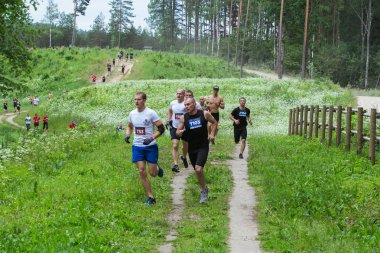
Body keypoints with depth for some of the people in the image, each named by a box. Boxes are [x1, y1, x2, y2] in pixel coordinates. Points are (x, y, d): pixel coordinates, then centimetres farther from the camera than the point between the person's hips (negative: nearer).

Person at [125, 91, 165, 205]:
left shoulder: (151, 113, -12)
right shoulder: (132, 114, 3)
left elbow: (161, 129, -9)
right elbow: (129, 126, 21)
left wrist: (151, 138, -21)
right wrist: (127, 135, 1)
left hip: (151, 147, -4)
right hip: (137, 147, 4)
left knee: (153, 173, -1)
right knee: (142, 172, -2)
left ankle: (157, 168, 37)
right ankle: (150, 197, 7)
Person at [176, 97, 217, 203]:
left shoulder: (204, 114, -7)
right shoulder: (183, 118, -3)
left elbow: (214, 122, 10)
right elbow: (178, 132, 2)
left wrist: (212, 134, -2)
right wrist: (179, 132, -22)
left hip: (203, 146, -3)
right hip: (191, 147, 3)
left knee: (198, 169, -19)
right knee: (197, 170, 13)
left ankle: (203, 191, 1)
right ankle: (204, 189, 35)